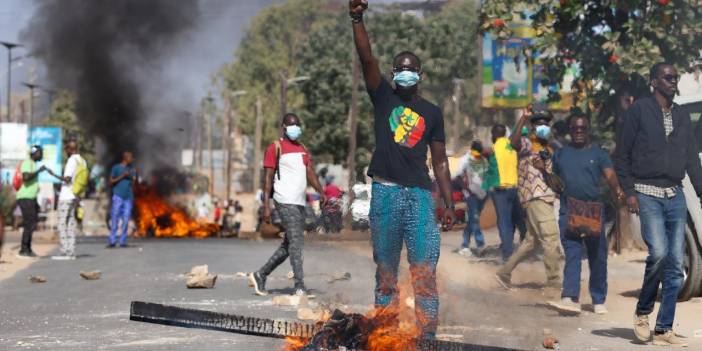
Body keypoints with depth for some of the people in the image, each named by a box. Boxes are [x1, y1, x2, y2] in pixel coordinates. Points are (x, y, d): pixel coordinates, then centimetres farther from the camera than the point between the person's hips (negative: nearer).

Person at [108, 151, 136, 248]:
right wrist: (122, 176, -9)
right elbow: (111, 182, 1)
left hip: (128, 197, 4)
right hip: (118, 196, -4)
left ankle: (123, 241, 2)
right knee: (115, 220, -6)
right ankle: (112, 241, -3)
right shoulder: (116, 168, 4)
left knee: (126, 221, -1)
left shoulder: (132, 169, 16)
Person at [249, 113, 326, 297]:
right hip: (285, 201, -8)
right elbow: (268, 177, -6)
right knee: (296, 242, -13)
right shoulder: (275, 148, -1)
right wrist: (266, 205, -12)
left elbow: (310, 172, 13)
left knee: (288, 245, 11)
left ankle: (260, 275, 22)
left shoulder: (302, 149, 21)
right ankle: (300, 287, -14)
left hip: (299, 202, 8)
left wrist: (321, 191, -4)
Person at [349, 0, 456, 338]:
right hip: (385, 193, -1)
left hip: (419, 195, 1)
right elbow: (367, 58, -8)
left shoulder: (432, 112, 12)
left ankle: (428, 337, -5)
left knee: (425, 272, -6)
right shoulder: (383, 97, 8)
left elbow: (439, 161, 13)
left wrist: (449, 203, 6)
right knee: (385, 270, 5)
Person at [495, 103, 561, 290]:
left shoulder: (548, 150, 20)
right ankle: (553, 281, -4)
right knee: (551, 240, -9)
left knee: (530, 241, 13)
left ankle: (504, 273, 20)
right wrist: (523, 117, -30)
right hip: (536, 198, -8)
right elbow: (514, 142, -28)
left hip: (546, 198, 8)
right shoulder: (527, 145, -3)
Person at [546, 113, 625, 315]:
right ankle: (570, 298, -19)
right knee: (572, 254, -9)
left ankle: (599, 301, 15)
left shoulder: (598, 153, 5)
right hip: (569, 210, 1)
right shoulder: (561, 154, 14)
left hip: (593, 209, -1)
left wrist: (617, 191, -31)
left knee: (597, 256, 5)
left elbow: (610, 175, -10)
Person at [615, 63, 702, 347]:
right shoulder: (638, 110, 0)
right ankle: (643, 311, 2)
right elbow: (621, 155, -1)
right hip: (647, 194, -5)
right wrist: (629, 192, -9)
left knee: (675, 265, 1)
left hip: (675, 196, 5)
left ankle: (663, 329, 7)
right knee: (658, 252, -21)